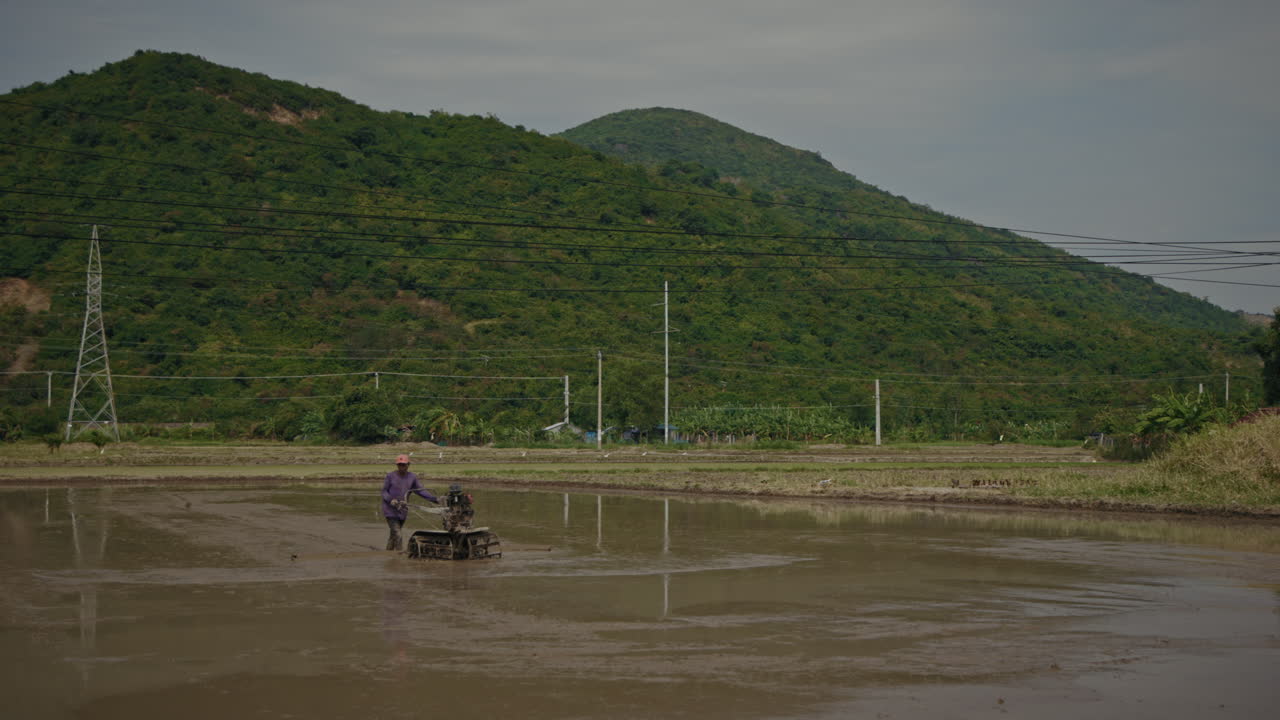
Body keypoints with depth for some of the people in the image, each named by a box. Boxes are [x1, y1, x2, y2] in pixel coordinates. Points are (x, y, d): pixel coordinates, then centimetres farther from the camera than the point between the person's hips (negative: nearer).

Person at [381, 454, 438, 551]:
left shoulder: (412, 477, 5)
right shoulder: (391, 476, -6)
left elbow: (421, 490, 4)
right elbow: (384, 491, -3)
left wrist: (434, 499, -7)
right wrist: (391, 500, -22)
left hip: (402, 510, 5)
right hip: (390, 510, -5)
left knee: (393, 535, 15)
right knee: (397, 535, -14)